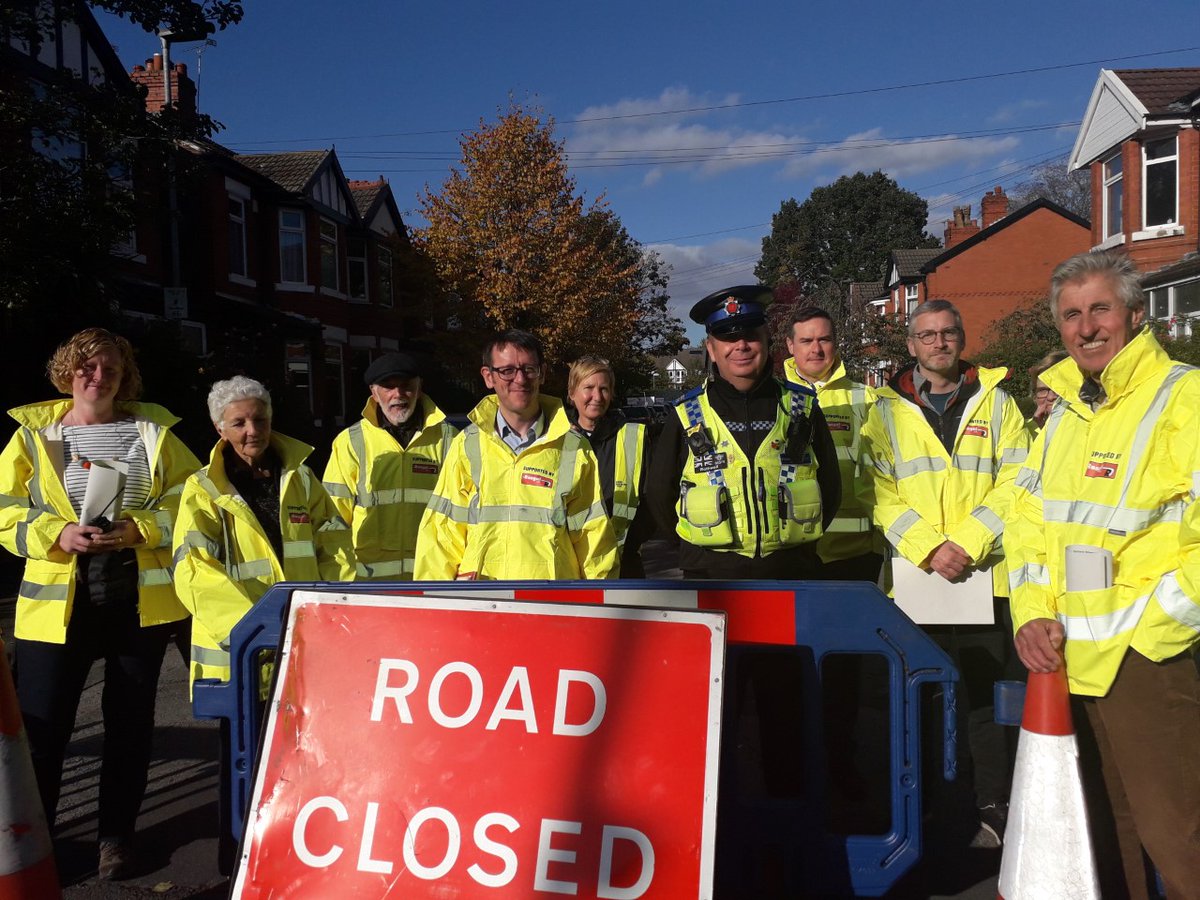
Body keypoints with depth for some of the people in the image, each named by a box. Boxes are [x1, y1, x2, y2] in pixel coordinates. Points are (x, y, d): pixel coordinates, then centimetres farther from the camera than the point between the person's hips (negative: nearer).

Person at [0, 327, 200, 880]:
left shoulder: (153, 431, 6)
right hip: (57, 601, 0)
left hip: (140, 599, 1)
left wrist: (140, 528, -13)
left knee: (130, 722, 9)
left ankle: (117, 835, 24)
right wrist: (57, 535, -15)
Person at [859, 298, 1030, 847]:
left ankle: (993, 807, 17)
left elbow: (1014, 485, 0)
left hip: (986, 575, 0)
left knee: (986, 693, 3)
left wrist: (966, 544, -12)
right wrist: (927, 549, -13)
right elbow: (880, 494, 0)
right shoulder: (887, 411, 8)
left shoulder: (995, 403, 9)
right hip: (915, 577, 0)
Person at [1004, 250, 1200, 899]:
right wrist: (1033, 614, 0)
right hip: (1065, 654, 7)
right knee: (1099, 824, 20)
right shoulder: (1066, 409, 13)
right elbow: (1028, 522, 14)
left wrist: (1146, 632, -16)